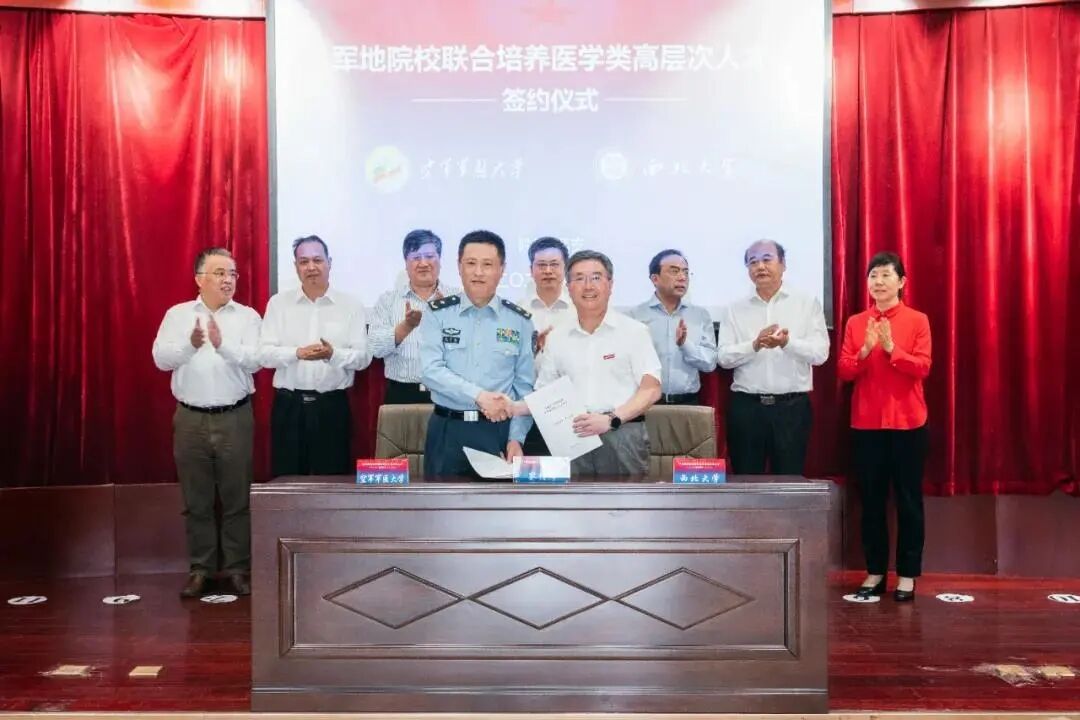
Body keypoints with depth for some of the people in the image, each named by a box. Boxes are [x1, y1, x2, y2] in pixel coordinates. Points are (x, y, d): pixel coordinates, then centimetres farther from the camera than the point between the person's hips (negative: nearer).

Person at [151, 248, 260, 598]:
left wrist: (222, 344, -26)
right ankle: (200, 568, 21)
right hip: (191, 419, 1)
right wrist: (190, 344, -22)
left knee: (237, 498, 5)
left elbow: (255, 360, -11)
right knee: (196, 499, 9)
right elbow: (161, 358, -4)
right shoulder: (177, 314, 6)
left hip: (234, 418, -1)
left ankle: (238, 568, 16)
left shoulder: (247, 316, 2)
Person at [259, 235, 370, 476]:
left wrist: (333, 354, -21)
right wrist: (298, 353, -19)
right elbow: (264, 354, -1)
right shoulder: (278, 303, 5)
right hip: (289, 405, 1)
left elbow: (363, 357, -2)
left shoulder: (350, 305, 2)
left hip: (333, 405, 0)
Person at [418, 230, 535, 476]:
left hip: (498, 430, 1)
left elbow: (524, 386, 5)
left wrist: (516, 437, -3)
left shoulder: (520, 320, 4)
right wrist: (479, 396, -21)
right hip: (447, 429, 0)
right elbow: (431, 370, -10)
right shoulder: (438, 314, 1)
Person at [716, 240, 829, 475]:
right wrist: (754, 345, -19)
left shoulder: (808, 304, 4)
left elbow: (820, 353, -5)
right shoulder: (735, 310, 8)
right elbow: (724, 357, -1)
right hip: (745, 406, 1)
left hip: (792, 406, -1)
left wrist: (787, 343, -23)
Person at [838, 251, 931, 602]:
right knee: (871, 500, 8)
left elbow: (922, 367, -9)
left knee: (908, 499, 4)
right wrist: (866, 350, -16)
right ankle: (874, 571, 18)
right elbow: (844, 370, 0)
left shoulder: (917, 320, 1)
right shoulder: (855, 322, 7)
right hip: (866, 423, 2)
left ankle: (907, 574, 14)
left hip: (907, 422, -2)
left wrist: (891, 349, -22)